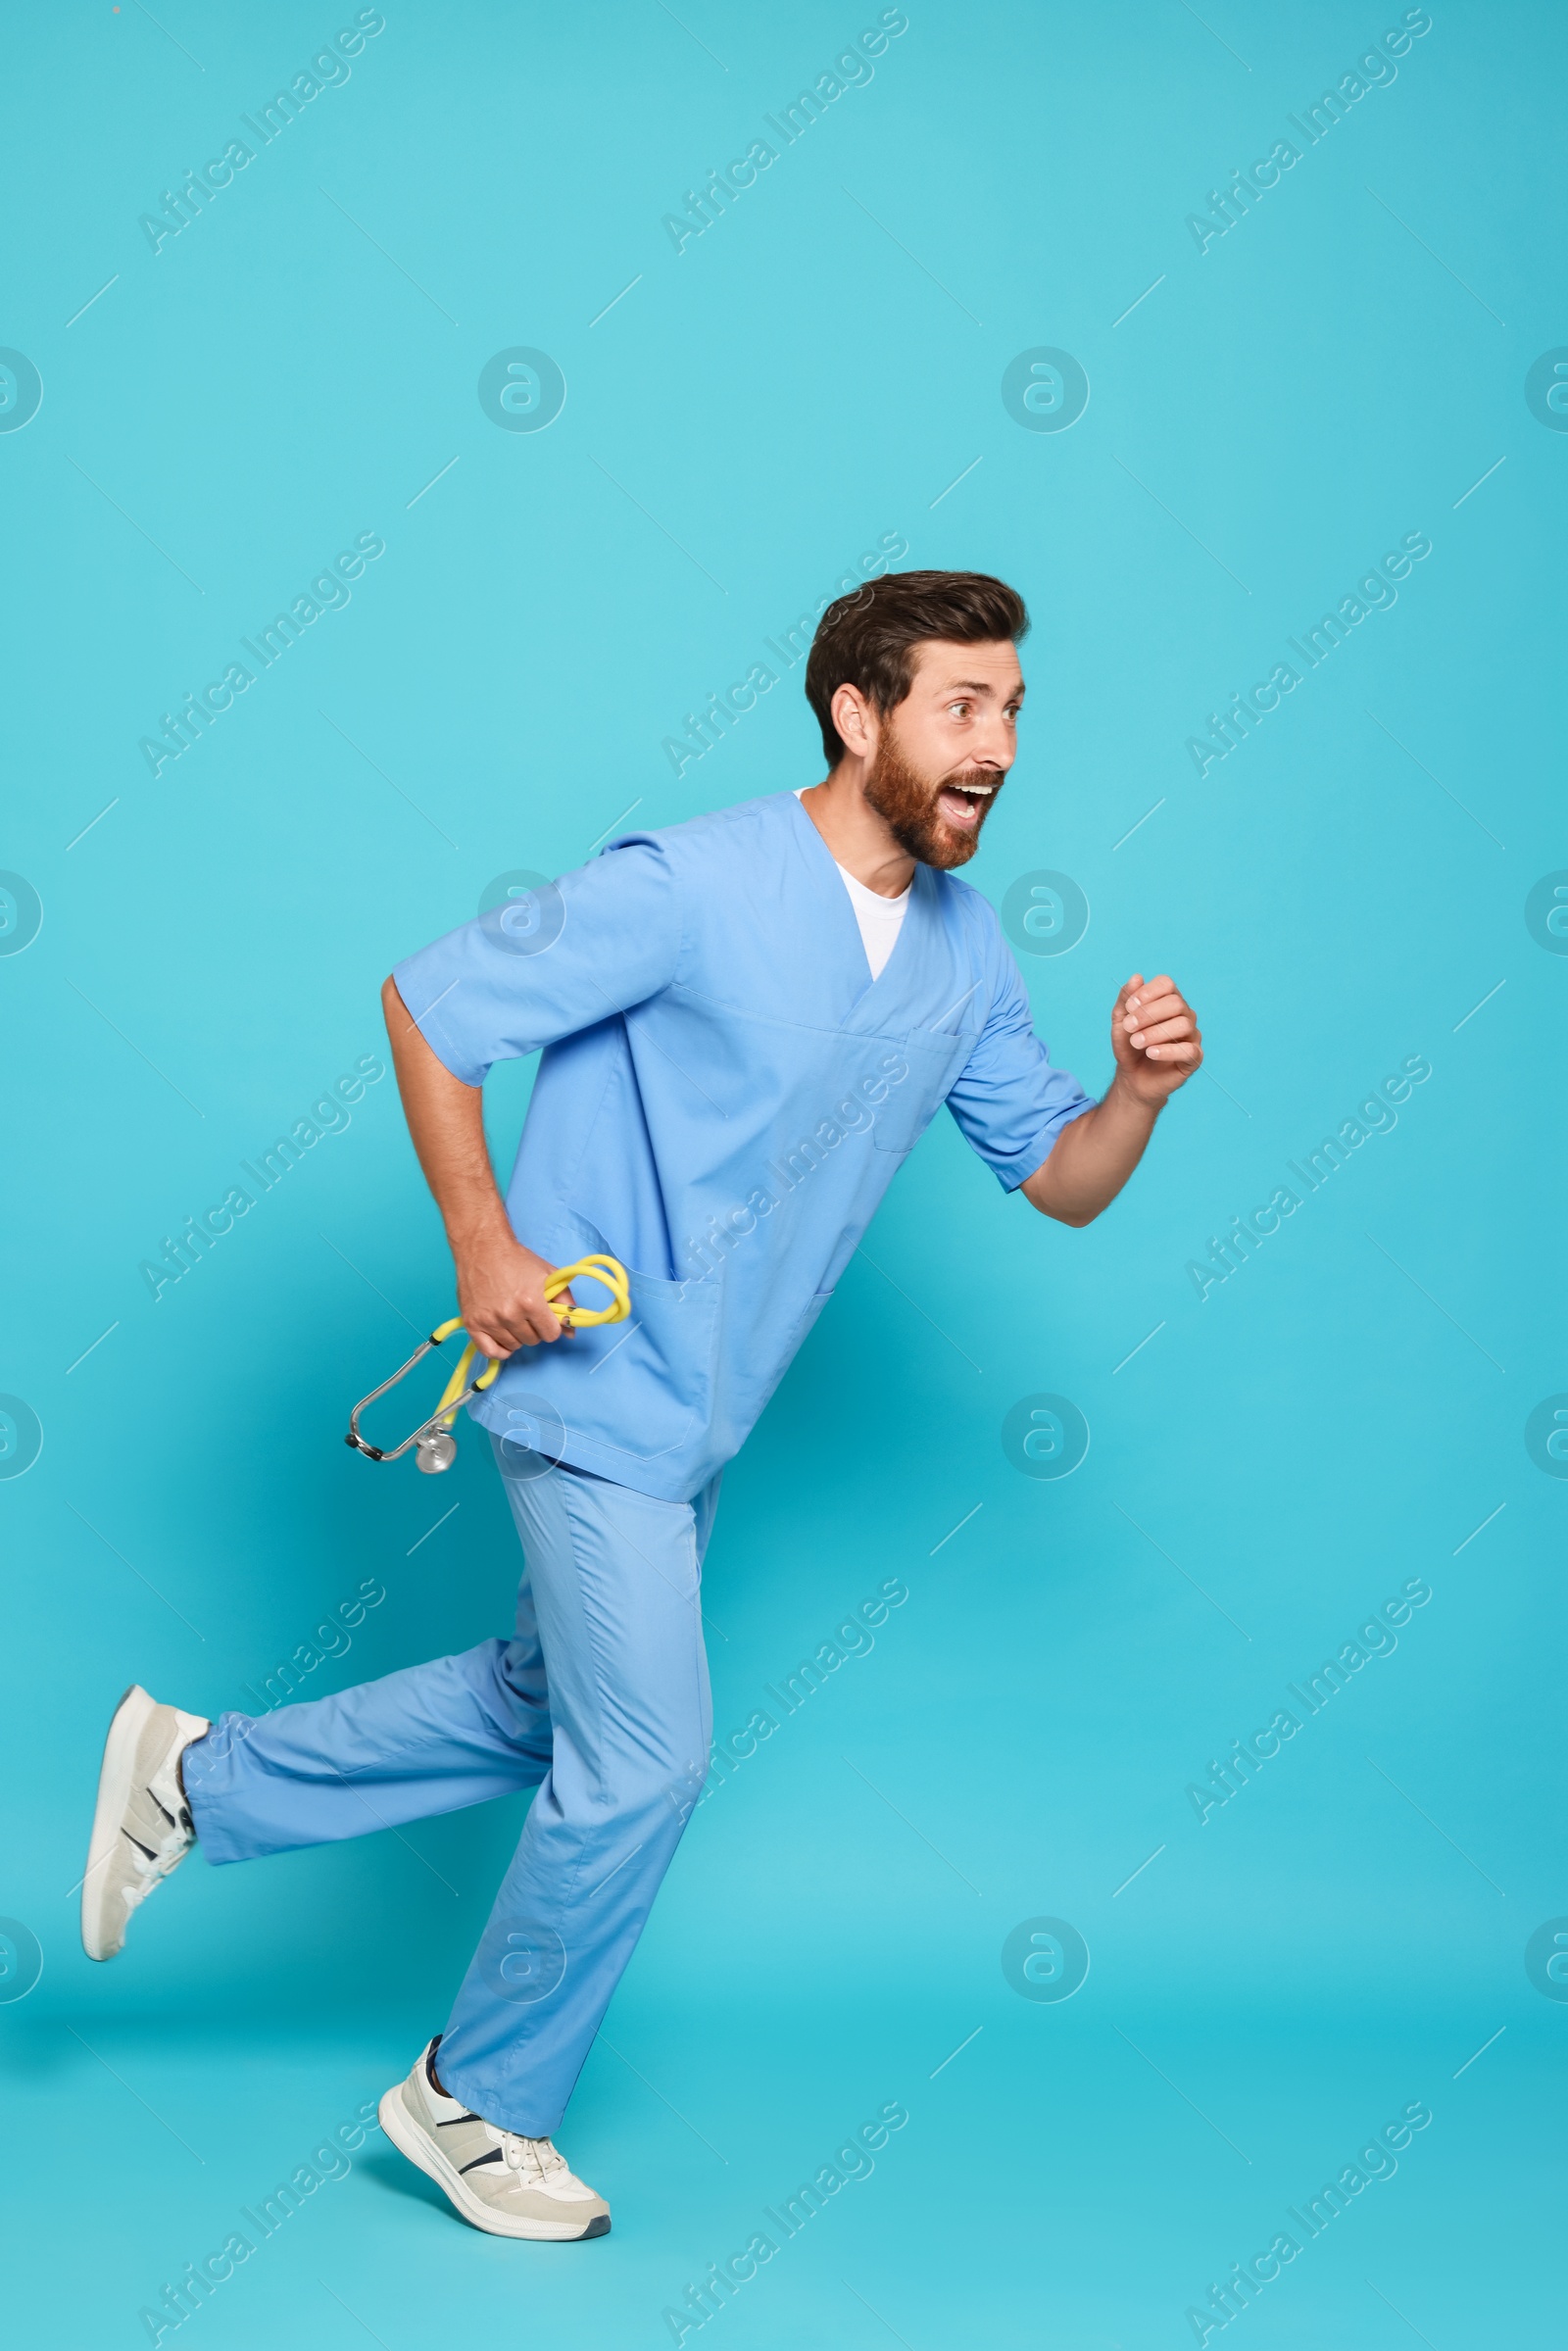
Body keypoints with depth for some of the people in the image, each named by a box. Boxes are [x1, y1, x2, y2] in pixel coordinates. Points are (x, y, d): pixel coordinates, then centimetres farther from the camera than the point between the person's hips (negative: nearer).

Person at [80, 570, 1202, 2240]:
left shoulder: (962, 948, 2)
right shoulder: (689, 889, -20)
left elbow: (1060, 1181, 6)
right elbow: (426, 1002, -12)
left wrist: (1141, 1086, -15)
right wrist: (481, 1244, -16)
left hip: (702, 1413, 8)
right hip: (593, 1386, -8)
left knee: (541, 1710, 20)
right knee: (644, 1758, -3)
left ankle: (197, 1778, 36)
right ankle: (478, 2099, 21)